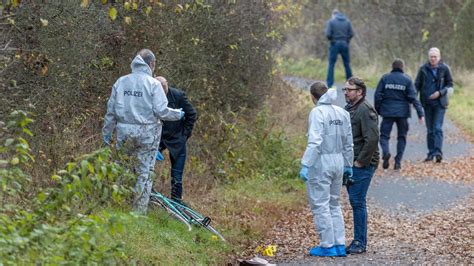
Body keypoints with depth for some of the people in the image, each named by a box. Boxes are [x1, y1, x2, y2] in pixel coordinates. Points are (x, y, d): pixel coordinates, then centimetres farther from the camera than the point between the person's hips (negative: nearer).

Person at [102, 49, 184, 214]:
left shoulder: (121, 82, 6)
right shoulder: (153, 84, -7)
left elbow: (111, 110, 9)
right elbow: (161, 111, -11)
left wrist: (107, 132, 18)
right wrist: (177, 114, 7)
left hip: (124, 132, 3)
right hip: (146, 132, -3)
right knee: (144, 173, 5)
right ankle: (140, 210, 8)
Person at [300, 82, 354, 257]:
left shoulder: (318, 112, -12)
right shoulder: (342, 113, 8)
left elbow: (315, 142, -21)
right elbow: (348, 143, 12)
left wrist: (305, 165, -21)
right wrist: (348, 165, 21)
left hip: (321, 163, -7)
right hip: (338, 162, 7)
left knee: (320, 205, 1)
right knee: (334, 204, 16)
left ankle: (328, 246, 3)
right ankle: (340, 244, 15)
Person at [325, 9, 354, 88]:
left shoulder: (331, 21, -4)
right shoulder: (347, 21, 6)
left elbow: (328, 34, -11)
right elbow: (351, 34, 0)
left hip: (335, 44, -3)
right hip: (344, 44, 3)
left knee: (331, 64, 1)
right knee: (347, 64, 10)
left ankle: (330, 84, -5)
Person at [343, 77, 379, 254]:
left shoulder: (365, 110, -15)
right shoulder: (348, 109, 15)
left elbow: (372, 139, -23)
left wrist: (361, 162, -18)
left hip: (362, 166, -9)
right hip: (350, 165, 9)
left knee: (358, 202, -7)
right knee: (354, 202, 12)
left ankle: (360, 243, -1)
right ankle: (358, 240, 19)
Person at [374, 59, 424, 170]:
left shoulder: (385, 78, 1)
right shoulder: (407, 79, -1)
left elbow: (378, 95, -1)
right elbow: (413, 98, -6)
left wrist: (377, 110, 9)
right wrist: (420, 113, -6)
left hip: (387, 112, 0)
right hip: (402, 112, 0)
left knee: (384, 134, 6)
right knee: (402, 137, 12)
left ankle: (386, 152, -25)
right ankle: (398, 162, 7)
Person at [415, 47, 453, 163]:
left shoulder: (445, 69, -2)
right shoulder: (423, 69, 2)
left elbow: (450, 85, 4)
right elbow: (417, 84, 5)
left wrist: (440, 92, -13)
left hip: (440, 103, -2)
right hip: (427, 103, 2)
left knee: (438, 128, -12)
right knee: (429, 130, 7)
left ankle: (438, 152, -19)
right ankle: (431, 153, 13)